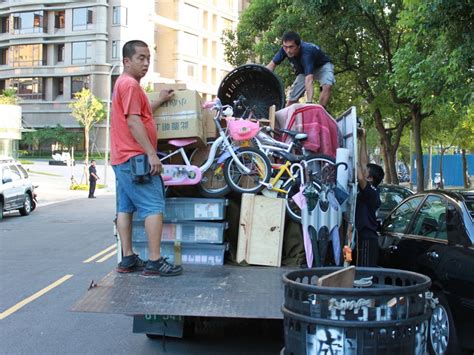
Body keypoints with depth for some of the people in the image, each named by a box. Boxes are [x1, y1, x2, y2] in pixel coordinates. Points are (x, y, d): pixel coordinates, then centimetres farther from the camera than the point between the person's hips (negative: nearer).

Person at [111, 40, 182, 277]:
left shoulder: (123, 83, 20)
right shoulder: (130, 84, -12)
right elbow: (133, 122, -20)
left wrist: (160, 101, 28)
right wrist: (152, 154, -22)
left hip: (122, 159, 11)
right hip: (136, 158, -11)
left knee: (126, 208, 9)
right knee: (154, 207, -10)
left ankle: (128, 259, 13)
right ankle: (154, 261, -11)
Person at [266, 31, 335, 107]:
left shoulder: (307, 52, -44)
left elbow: (309, 80, -54)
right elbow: (272, 64, -16)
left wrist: (309, 102, -64)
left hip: (322, 66, -5)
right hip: (303, 70, 5)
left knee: (327, 86, -36)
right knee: (291, 99, -2)